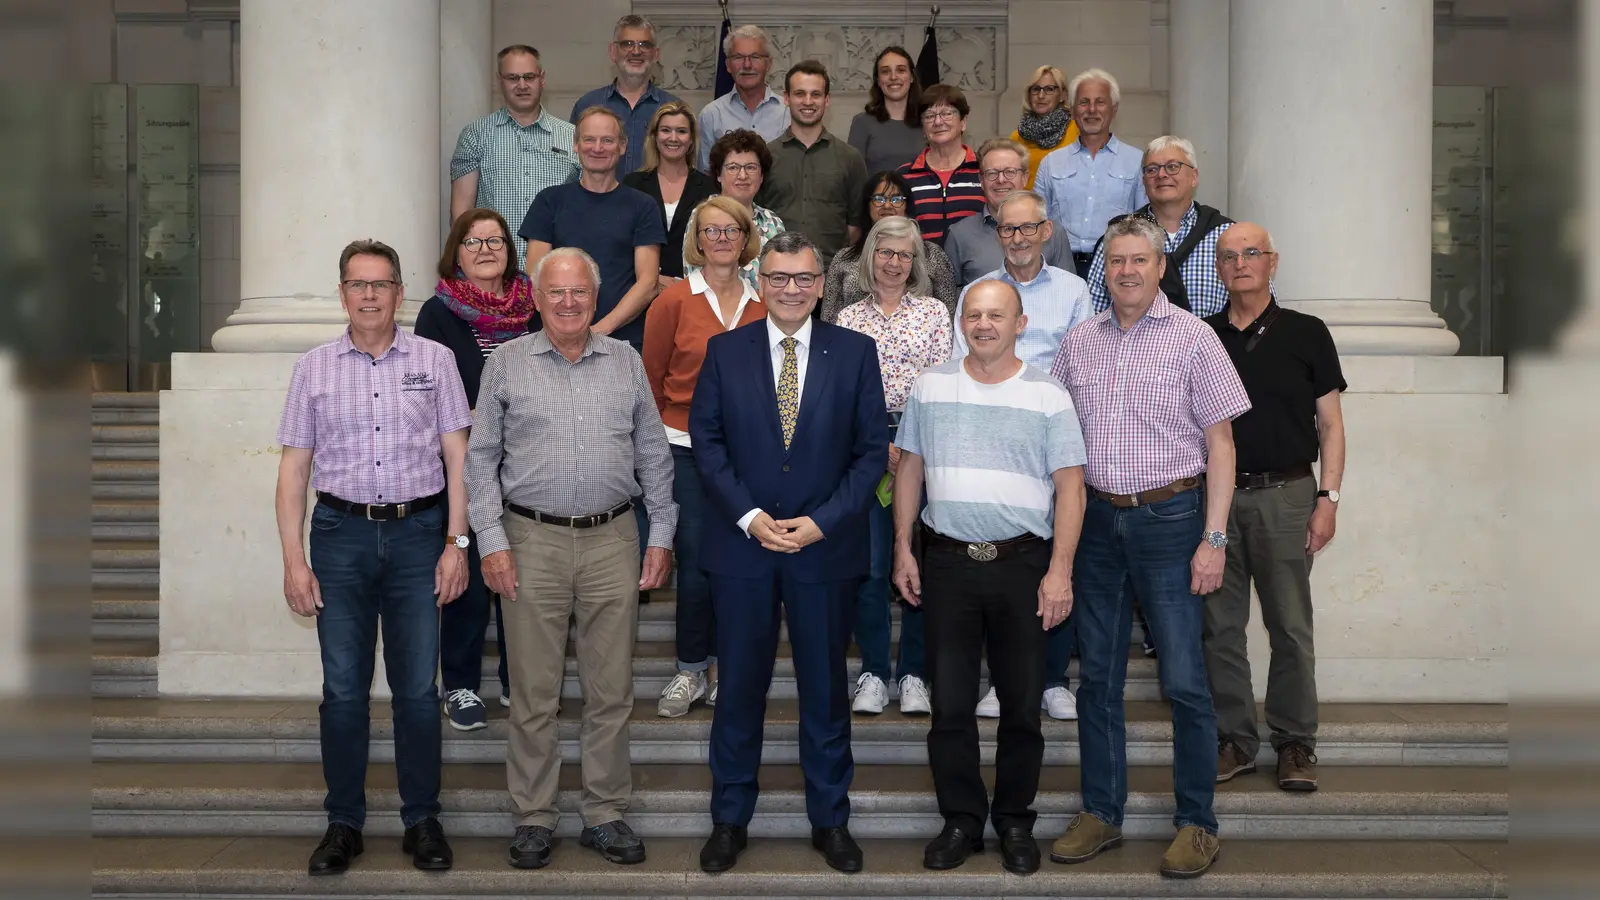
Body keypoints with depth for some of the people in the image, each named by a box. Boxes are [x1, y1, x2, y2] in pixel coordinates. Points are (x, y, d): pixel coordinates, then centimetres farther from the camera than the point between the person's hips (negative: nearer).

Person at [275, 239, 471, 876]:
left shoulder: (434, 361, 4)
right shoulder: (314, 369, 6)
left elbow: (457, 456, 3)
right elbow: (293, 468, 6)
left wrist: (456, 543, -4)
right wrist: (293, 560, -1)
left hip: (417, 534, -1)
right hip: (341, 533, 1)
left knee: (418, 688, 3)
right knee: (343, 688, 5)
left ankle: (422, 821, 15)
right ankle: (343, 824, 16)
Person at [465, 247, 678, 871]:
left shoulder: (626, 363, 9)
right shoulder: (506, 363, 5)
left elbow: (654, 455, 11)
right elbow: (480, 458, 4)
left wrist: (661, 535, 5)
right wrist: (492, 542, -4)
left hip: (613, 540, 2)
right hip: (533, 541, -1)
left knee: (611, 690, 6)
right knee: (534, 694, 4)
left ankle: (605, 814, 18)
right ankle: (533, 818, 16)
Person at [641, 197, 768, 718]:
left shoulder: (763, 306, 4)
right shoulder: (674, 302, -2)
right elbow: (650, 378, 5)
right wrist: (660, 435, 8)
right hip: (687, 450, -2)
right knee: (696, 564, -2)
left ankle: (721, 666, 21)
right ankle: (691, 671, 14)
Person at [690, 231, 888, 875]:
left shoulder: (854, 352, 1)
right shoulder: (724, 351, 3)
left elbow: (872, 449, -1)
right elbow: (706, 441, 1)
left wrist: (821, 522, -10)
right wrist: (748, 516, -10)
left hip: (825, 546, 0)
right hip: (741, 543, 0)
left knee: (826, 688, 9)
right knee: (740, 685, 8)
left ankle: (830, 820, 23)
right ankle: (730, 819, 22)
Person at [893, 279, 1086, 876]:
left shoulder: (1048, 396, -1)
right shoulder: (930, 388, 6)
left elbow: (1069, 487, -3)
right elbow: (909, 469, 11)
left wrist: (1060, 570, -10)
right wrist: (903, 549, 5)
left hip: (1022, 563, -1)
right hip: (947, 561, 2)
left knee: (1022, 703, 7)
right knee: (949, 701, 5)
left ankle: (1015, 821, 22)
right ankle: (961, 820, 19)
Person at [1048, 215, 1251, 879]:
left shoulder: (1192, 337, -2)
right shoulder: (1078, 343, 9)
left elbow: (1219, 442, -3)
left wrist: (1214, 538, -10)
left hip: (1167, 519, -4)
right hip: (1095, 519, 4)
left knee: (1184, 680, -2)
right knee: (1096, 676, 10)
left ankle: (1197, 823, 12)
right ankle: (1101, 813, 23)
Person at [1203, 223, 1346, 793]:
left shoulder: (1305, 334, 4)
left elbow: (1330, 424, 3)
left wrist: (1328, 498, -6)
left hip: (1284, 494, -2)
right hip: (1215, 495, 2)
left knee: (1290, 627, 0)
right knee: (1220, 627, 5)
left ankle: (1295, 742, 11)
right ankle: (1235, 740, 15)